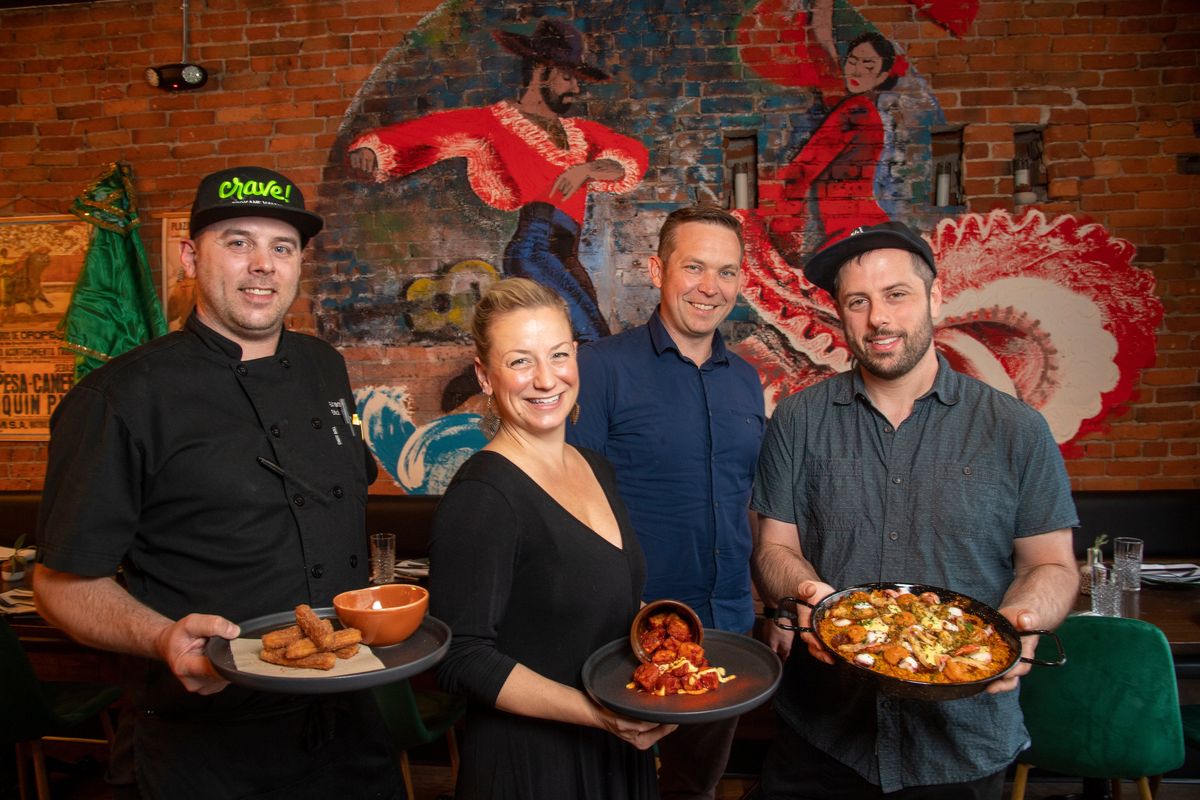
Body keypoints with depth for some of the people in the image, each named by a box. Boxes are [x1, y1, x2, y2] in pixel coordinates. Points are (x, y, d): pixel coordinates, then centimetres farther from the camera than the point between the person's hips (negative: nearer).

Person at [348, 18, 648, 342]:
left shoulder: (580, 132, 22)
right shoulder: (492, 123, 5)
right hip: (532, 252, -7)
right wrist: (370, 148, -18)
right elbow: (427, 130, -1)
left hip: (567, 261, 7)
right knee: (595, 338, -18)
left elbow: (634, 155, 12)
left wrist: (586, 169, -7)